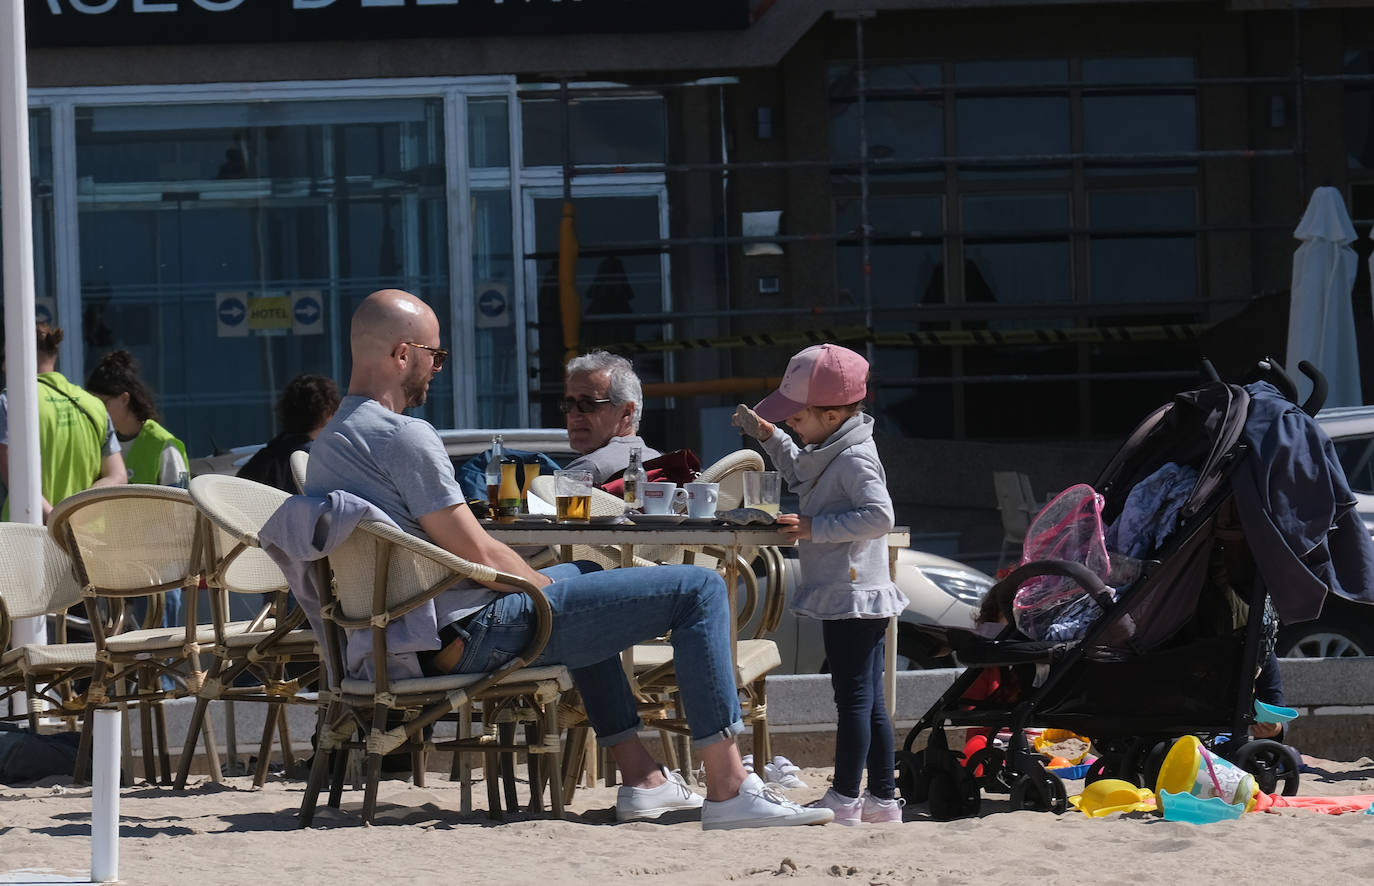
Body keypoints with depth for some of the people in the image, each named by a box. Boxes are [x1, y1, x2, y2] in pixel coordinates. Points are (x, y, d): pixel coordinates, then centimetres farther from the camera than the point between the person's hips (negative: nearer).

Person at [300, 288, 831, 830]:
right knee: (698, 590, -6)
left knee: (579, 574, 39)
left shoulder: (325, 446, 12)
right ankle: (727, 790, -6)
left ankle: (640, 776, 33)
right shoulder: (403, 436, -19)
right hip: (479, 633, -10)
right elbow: (477, 555, -19)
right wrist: (544, 588, 0)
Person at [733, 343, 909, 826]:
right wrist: (770, 438, 24)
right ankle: (883, 798, 17)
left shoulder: (855, 458, -16)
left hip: (851, 596, -10)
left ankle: (845, 799, -2)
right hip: (851, 595, 10)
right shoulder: (828, 452, 14)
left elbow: (879, 515, -26)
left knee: (854, 696, -5)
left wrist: (814, 528, -23)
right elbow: (800, 475, 35)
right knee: (869, 700, 12)